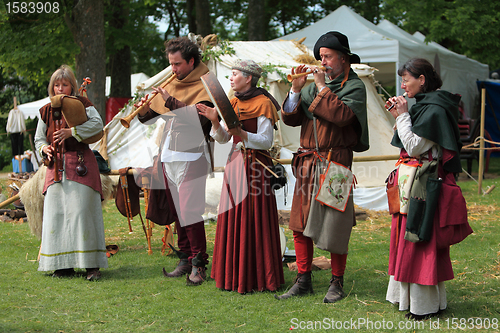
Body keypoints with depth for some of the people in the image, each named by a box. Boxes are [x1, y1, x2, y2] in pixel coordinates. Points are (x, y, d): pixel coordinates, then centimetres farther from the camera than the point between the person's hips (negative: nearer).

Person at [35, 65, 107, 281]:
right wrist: (45, 148, 0)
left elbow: (97, 124, -13)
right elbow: (39, 139, 22)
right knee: (55, 213, -2)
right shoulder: (46, 111, 14)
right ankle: (63, 264, 8)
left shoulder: (82, 104, 4)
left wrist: (72, 132, -18)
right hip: (56, 167, 4)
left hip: (80, 165, -4)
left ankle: (92, 264, -6)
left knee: (82, 210, -11)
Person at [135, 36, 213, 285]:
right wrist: (143, 111, -2)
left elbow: (198, 118, -19)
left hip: (191, 156, -7)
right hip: (168, 155, 7)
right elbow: (152, 116, 19)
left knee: (190, 211, -12)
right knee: (177, 211, 8)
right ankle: (185, 260, 16)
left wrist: (170, 101, -21)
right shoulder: (172, 84, 18)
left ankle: (199, 264, -5)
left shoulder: (205, 86, -3)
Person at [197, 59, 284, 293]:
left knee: (253, 220, -5)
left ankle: (256, 278, 4)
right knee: (232, 218, 7)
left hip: (255, 165, -7)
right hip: (235, 162, 7)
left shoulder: (263, 103, -7)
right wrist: (215, 121, -6)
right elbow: (222, 138, 11)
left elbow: (266, 141, -12)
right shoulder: (233, 103, 14)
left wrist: (240, 132, -22)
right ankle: (235, 275, 15)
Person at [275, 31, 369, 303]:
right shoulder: (313, 85, 14)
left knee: (334, 225, -1)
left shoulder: (354, 86, -1)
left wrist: (322, 87, -12)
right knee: (300, 225, 6)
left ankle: (336, 284, 12)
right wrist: (296, 89, -4)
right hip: (307, 163, 6)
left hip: (335, 163, -5)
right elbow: (290, 118, 8)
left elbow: (343, 115, -20)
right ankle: (303, 281, 16)